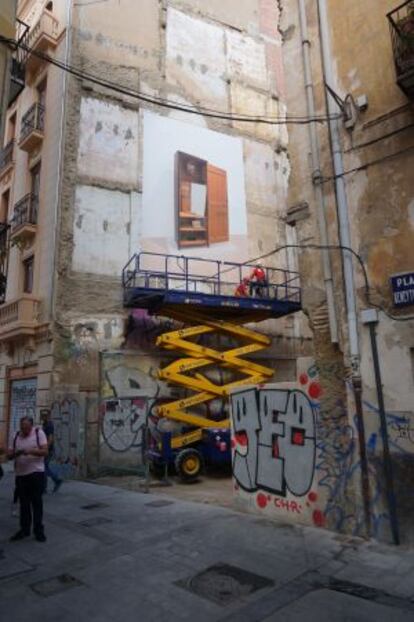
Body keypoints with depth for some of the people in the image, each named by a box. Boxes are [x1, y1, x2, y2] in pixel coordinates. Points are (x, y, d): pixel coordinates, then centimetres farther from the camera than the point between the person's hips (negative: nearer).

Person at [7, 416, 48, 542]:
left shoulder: (39, 433, -6)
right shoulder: (16, 436, 6)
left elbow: (45, 451, -12)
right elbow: (9, 455, 5)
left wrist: (31, 451, -26)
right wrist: (16, 453, -17)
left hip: (36, 473, -4)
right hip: (20, 474, 4)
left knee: (37, 503, 1)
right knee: (24, 503, 12)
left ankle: (38, 531, 12)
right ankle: (24, 529, 25)